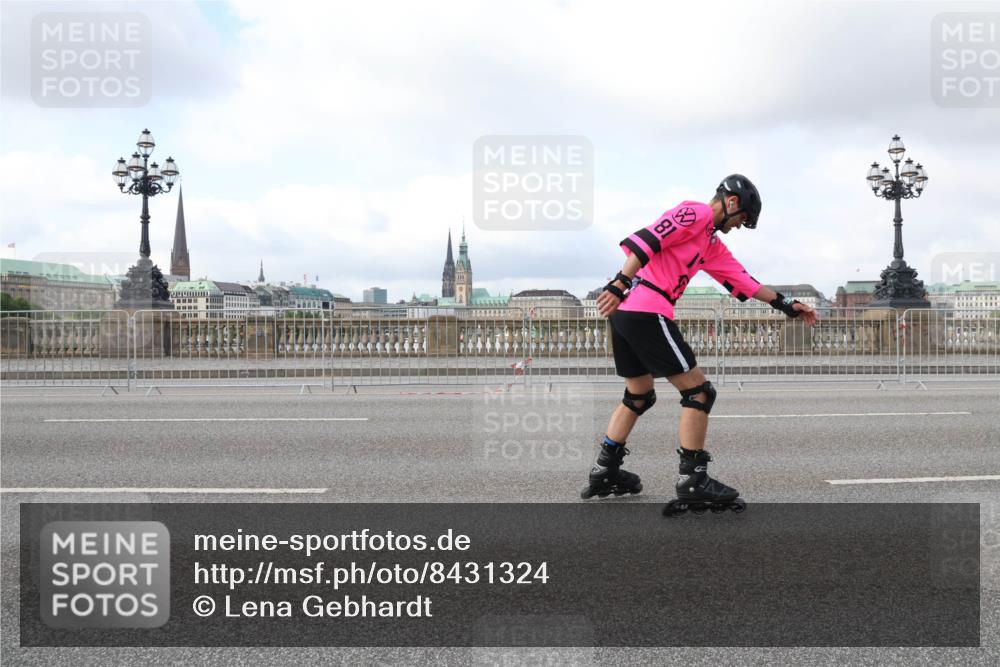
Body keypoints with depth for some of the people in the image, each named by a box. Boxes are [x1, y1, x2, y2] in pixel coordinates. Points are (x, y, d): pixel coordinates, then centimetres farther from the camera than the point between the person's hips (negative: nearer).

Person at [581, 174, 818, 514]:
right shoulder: (695, 213, -4)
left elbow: (743, 280, 25)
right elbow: (647, 241, -17)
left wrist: (787, 305, 25)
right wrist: (620, 284, -26)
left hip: (625, 312, 10)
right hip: (647, 311, -10)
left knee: (639, 395, 23)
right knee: (698, 391, -4)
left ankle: (604, 473, 27)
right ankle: (692, 482, -2)